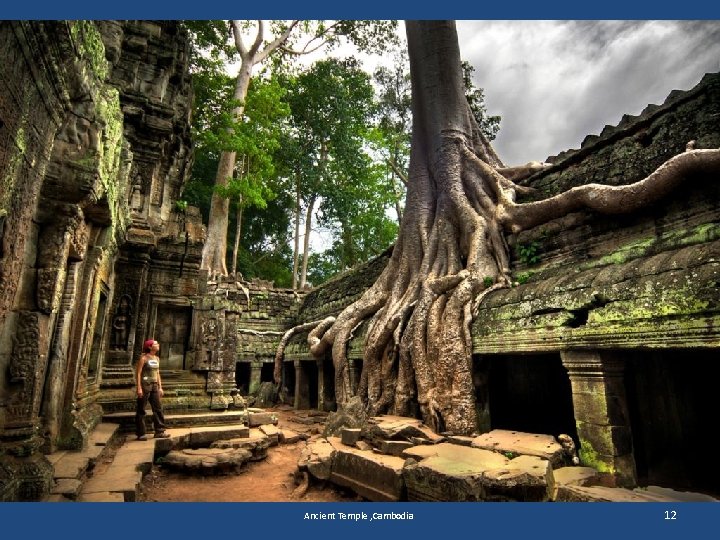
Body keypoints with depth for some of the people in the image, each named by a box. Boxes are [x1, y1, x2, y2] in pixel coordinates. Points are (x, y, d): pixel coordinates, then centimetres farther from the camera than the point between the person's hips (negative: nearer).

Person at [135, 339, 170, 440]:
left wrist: (160, 387, 14)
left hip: (154, 386, 7)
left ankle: (159, 431, 11)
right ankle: (140, 434, 11)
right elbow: (138, 373, -12)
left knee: (158, 408, 5)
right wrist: (139, 388, -18)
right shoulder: (144, 358, -8)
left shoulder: (157, 358, 11)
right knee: (141, 410, 2)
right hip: (145, 385, -7)